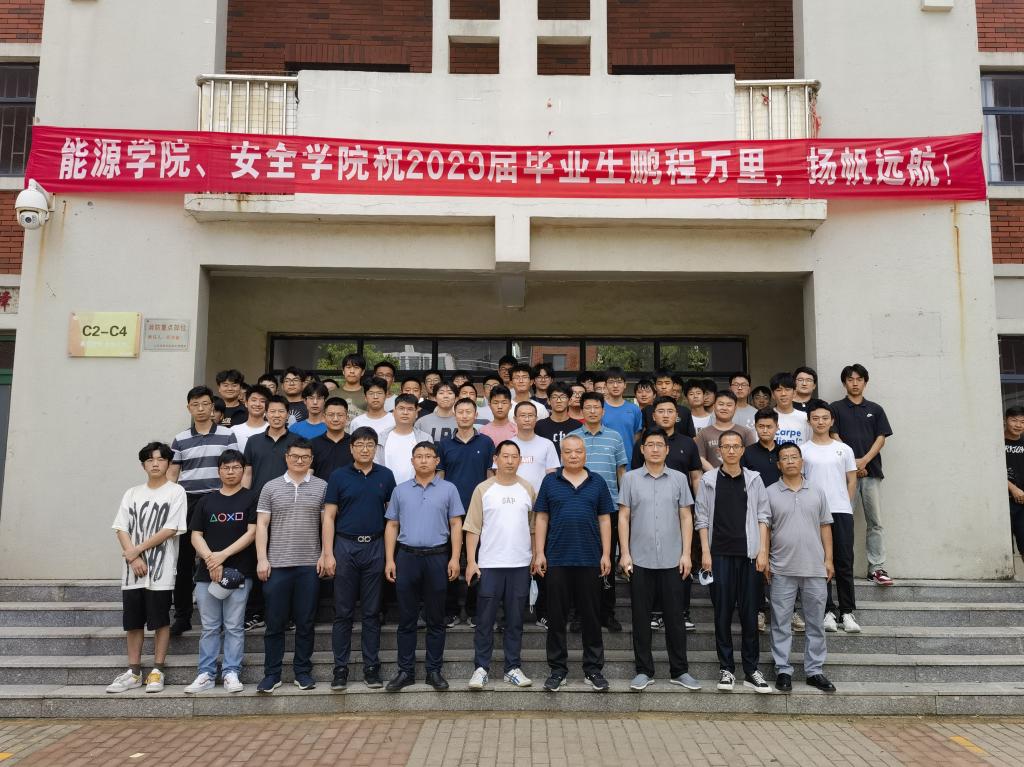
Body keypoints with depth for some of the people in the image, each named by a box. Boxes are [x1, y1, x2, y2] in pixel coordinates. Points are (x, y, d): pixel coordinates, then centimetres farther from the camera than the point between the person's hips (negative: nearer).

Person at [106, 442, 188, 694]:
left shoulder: (176, 492, -1)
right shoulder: (132, 493, 12)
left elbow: (170, 529, -9)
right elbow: (121, 528, 5)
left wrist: (138, 550, -9)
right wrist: (133, 558, -9)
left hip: (161, 569, -4)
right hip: (132, 569, 4)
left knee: (160, 620, 1)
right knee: (132, 621, 8)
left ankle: (157, 671, 11)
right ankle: (133, 672, 18)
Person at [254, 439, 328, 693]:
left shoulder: (321, 487, 4)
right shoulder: (271, 487, 6)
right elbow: (262, 525, 4)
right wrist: (261, 559, -4)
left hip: (310, 566, 0)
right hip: (276, 565, 0)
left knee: (306, 622, 6)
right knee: (275, 622, 6)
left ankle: (303, 672, 18)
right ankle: (271, 674, 15)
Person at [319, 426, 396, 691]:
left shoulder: (386, 476, 5)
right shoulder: (338, 476, 1)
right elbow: (329, 517, 0)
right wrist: (328, 553, -8)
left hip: (375, 547, 1)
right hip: (345, 546, -1)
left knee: (372, 612, 7)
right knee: (343, 612, 5)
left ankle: (371, 667, 15)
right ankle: (340, 668, 14)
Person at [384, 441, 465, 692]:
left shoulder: (448, 489, 3)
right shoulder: (400, 490, 8)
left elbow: (456, 525, 1)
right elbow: (392, 526, 9)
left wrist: (455, 558, -7)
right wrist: (389, 559, 1)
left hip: (437, 558, -1)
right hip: (407, 556, 1)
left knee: (435, 619, 6)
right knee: (406, 618, 6)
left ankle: (434, 671, 16)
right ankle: (405, 671, 16)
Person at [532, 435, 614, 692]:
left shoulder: (597, 483, 6)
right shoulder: (550, 482, 4)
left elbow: (605, 519, 7)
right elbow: (541, 518, 4)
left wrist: (606, 554, 0)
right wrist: (539, 553, -3)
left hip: (590, 560, 1)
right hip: (557, 560, 0)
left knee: (591, 616, 7)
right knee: (556, 617, 6)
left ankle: (594, 669, 19)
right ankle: (558, 669, 17)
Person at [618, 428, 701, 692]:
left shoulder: (679, 478, 4)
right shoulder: (630, 478, 2)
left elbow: (686, 517, 5)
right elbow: (624, 517, 2)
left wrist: (686, 553, -2)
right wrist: (624, 553, -4)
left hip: (672, 560, 0)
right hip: (640, 560, 0)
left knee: (674, 616, 7)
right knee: (641, 617, 7)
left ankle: (679, 671, 19)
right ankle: (644, 670, 18)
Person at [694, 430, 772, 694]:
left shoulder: (754, 479, 7)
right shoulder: (708, 480, 3)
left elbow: (762, 516, 7)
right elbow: (702, 518, 3)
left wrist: (763, 551, -1)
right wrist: (705, 552, -4)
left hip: (749, 553, 1)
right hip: (720, 553, -1)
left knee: (749, 612, 4)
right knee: (722, 612, 3)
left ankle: (751, 670, 12)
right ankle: (726, 668, 12)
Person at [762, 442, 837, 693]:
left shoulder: (817, 493, 8)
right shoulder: (770, 493, 1)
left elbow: (825, 527, 10)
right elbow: (764, 526, 1)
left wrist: (828, 559, 4)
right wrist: (764, 557, -6)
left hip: (815, 569, 2)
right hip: (782, 570, -2)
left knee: (816, 623, 9)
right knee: (781, 623, 4)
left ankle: (814, 671, 20)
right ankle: (783, 670, 13)